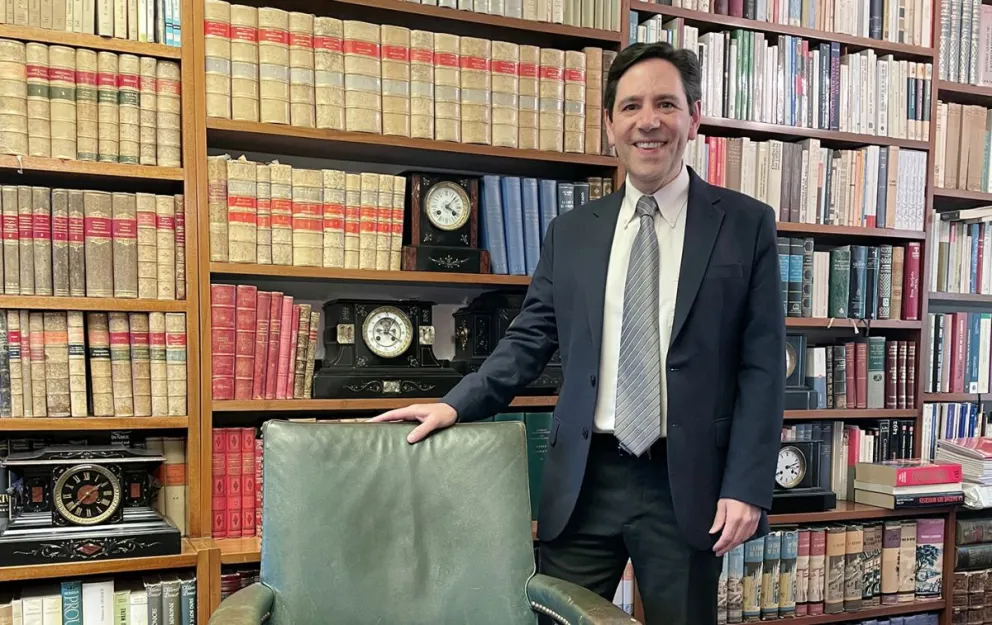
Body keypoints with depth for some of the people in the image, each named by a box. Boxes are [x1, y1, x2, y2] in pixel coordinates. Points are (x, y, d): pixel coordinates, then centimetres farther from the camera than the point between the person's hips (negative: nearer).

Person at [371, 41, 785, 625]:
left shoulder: (746, 224, 0)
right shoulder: (570, 232, 7)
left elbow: (762, 367, -3)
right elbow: (528, 341, 9)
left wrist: (746, 487, -9)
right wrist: (456, 405, -5)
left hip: (688, 482, -1)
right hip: (585, 479, 2)